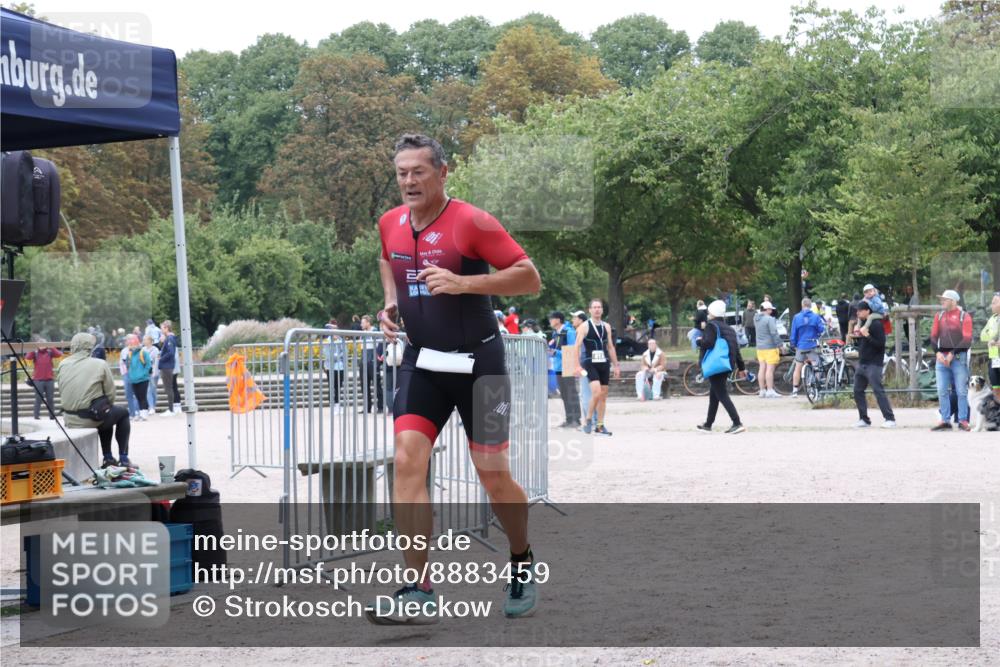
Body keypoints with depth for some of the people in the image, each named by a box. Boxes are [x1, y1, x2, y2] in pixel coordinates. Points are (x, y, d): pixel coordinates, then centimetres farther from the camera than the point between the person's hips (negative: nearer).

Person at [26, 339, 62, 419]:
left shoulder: (49, 352, 6)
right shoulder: (35, 353, 2)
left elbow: (59, 354, -9)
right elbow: (27, 357, -15)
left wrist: (51, 347, -16)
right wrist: (34, 349, -22)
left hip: (49, 379, 2)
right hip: (38, 380, -2)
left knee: (50, 399, 6)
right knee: (38, 399, -4)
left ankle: (52, 415, 12)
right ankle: (37, 415, 0)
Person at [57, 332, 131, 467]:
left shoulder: (63, 365, 2)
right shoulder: (100, 365, -9)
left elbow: (61, 391, 5)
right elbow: (110, 393, -6)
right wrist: (106, 407, 14)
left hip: (70, 420, 5)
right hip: (92, 418, -5)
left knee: (105, 413, 35)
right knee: (123, 413, 25)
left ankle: (108, 458, 34)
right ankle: (123, 458, 20)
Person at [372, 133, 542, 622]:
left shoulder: (470, 222, -14)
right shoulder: (390, 225, 4)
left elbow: (530, 278, -16)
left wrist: (463, 282, -26)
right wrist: (391, 302, 9)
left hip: (477, 363, -4)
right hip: (422, 361, 4)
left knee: (493, 473, 2)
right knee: (407, 460, -14)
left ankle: (522, 563, 31)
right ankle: (419, 593, -14)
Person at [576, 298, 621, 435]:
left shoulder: (606, 327, 13)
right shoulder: (585, 326, -3)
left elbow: (610, 347, 19)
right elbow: (577, 346, -6)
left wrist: (616, 365, 17)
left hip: (604, 363, 5)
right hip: (590, 363, -5)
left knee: (603, 395, 5)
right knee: (596, 391, -20)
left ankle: (599, 425, 12)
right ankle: (588, 419, -3)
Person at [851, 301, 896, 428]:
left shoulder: (876, 324, -11)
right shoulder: (863, 323, 15)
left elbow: (880, 344, -18)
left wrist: (867, 336, -25)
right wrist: (858, 336, 4)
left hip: (873, 364, -9)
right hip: (862, 364, 9)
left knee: (878, 391, -14)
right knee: (858, 391, 8)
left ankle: (890, 419, -14)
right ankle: (864, 419, 15)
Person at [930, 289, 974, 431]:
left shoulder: (964, 316, -1)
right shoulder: (939, 316, 13)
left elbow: (967, 340, -7)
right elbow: (934, 336, 11)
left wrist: (953, 354, -13)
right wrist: (938, 352, -6)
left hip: (959, 357, -4)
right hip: (942, 357, 4)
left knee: (961, 391, -4)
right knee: (942, 391, 1)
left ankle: (963, 421, -1)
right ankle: (945, 421, 4)